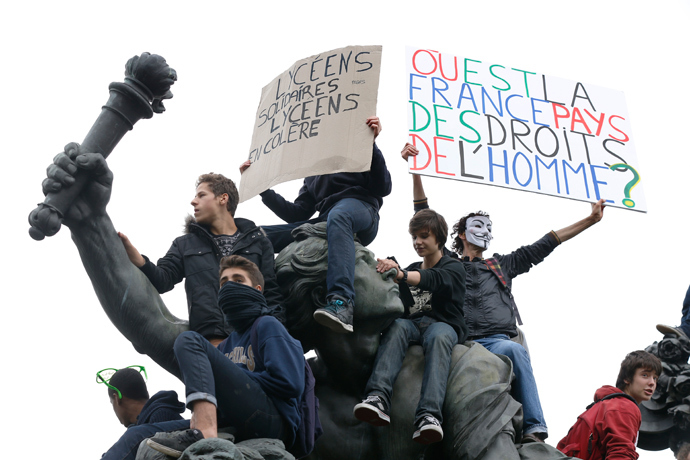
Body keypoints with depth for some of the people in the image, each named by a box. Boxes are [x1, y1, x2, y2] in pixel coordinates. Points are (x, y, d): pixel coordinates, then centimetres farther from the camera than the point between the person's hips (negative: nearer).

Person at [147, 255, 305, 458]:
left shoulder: (268, 325, 8)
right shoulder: (225, 346, 30)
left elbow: (288, 382, -8)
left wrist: (234, 376, 0)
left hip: (273, 421, -8)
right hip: (238, 428, 8)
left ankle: (204, 435, -36)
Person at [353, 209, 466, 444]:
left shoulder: (454, 268, 13)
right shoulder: (411, 270, 29)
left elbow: (434, 279, -12)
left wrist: (401, 274, -32)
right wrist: (389, 270, -8)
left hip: (443, 324, -3)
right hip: (412, 323, 3)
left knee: (438, 336, -39)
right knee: (397, 326, -33)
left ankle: (429, 415, -57)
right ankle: (378, 399, -55)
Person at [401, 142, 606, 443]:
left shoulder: (502, 265, 32)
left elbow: (544, 245, 33)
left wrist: (590, 220, 34)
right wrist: (415, 171, 14)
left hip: (498, 341, 2)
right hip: (463, 342, -1)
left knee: (513, 350, -35)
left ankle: (533, 430, -40)